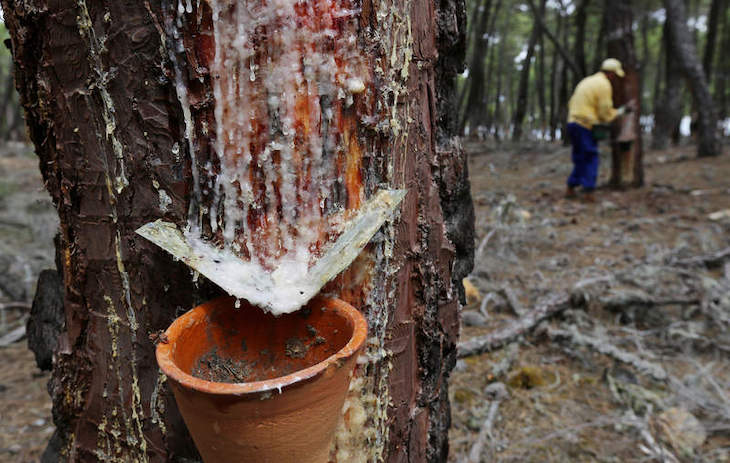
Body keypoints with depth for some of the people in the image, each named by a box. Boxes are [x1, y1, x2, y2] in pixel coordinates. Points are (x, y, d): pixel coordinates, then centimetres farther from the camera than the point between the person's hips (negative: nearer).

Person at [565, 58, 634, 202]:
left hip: (572, 122, 8)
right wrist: (623, 110, 5)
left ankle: (570, 189, 15)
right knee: (591, 159, -2)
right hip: (585, 126, -8)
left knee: (581, 159, 15)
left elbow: (572, 103, 20)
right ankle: (588, 192, -4)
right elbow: (605, 114, -8)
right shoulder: (604, 85, -7)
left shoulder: (587, 81, 21)